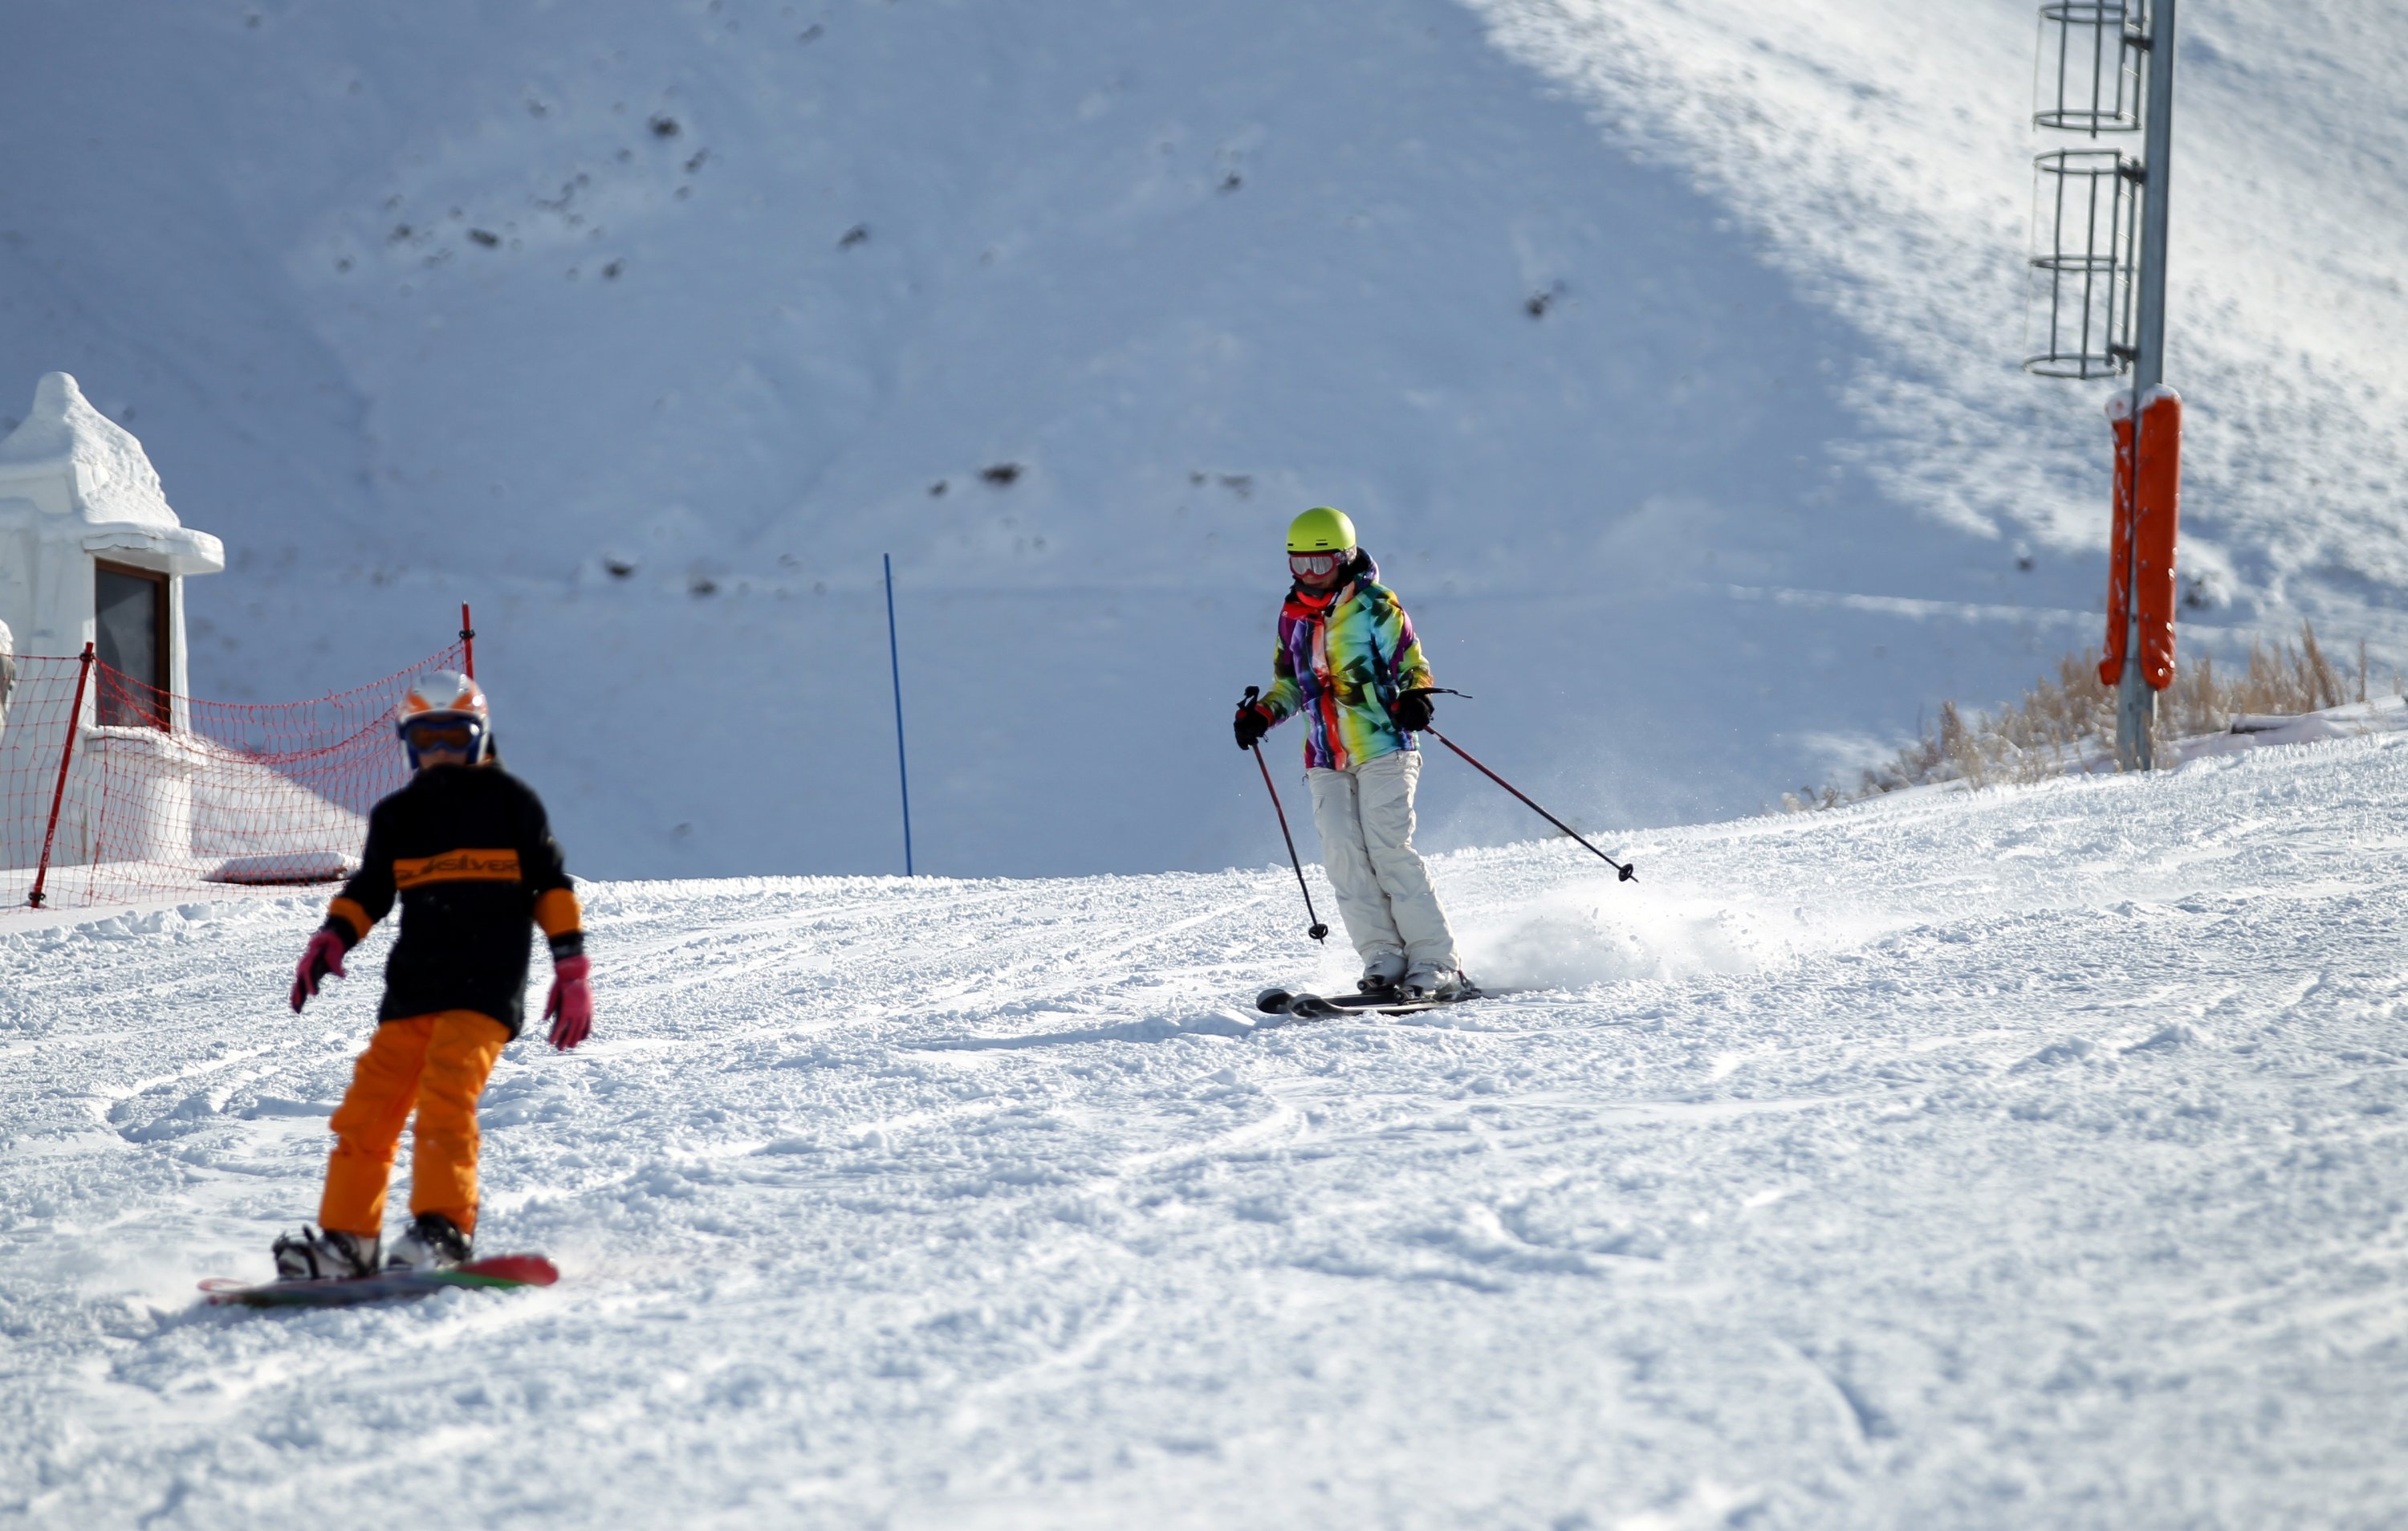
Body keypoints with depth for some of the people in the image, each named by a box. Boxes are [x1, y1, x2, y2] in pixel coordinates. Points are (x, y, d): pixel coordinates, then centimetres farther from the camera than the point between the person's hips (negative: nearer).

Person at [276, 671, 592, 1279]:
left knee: (445, 1096, -24)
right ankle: (345, 1239, 2)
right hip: (412, 985, 5)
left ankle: (444, 1229, -28)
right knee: (367, 1108, -3)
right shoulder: (397, 815, 20)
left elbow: (550, 884, 8)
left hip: (486, 984, -5)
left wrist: (570, 964, 1)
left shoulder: (509, 801, 9)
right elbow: (369, 888, 22)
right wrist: (332, 937, 3)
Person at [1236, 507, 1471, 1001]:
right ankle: (1384, 961, -11)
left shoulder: (1375, 605, -1)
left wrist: (1415, 699, -22)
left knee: (1388, 850, -15)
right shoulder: (1293, 616, 15)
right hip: (1327, 760, 5)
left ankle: (1436, 965, -13)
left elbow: (1411, 664, -1)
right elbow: (1290, 683, 26)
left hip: (1383, 748, -5)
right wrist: (1263, 713, 8)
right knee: (1344, 856, -11)